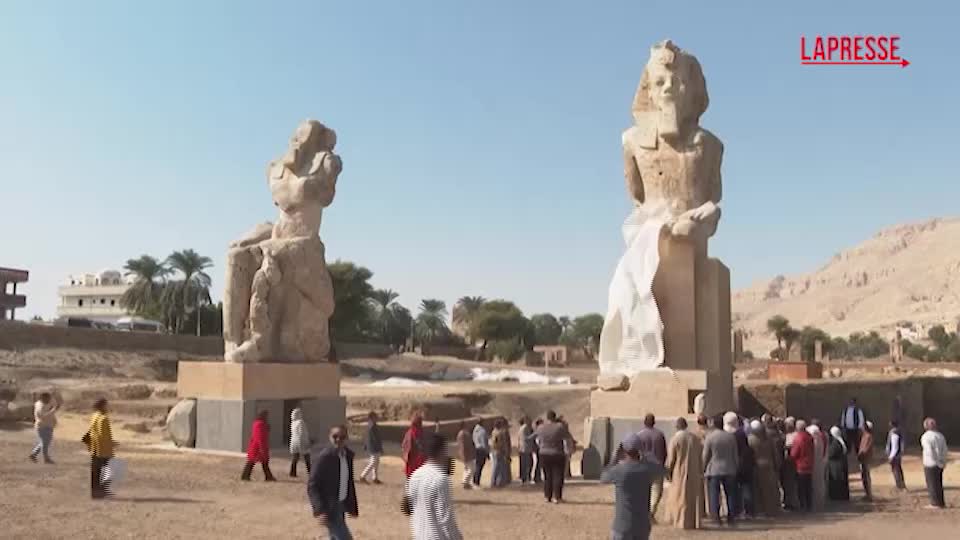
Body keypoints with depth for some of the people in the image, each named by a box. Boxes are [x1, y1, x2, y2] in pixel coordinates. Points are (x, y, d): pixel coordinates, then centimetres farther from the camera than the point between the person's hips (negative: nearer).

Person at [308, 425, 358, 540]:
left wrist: (352, 505, 15)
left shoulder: (348, 455, 4)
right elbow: (312, 486, -20)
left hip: (340, 505, 8)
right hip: (328, 507, -8)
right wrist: (319, 511, -30)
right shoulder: (323, 457, -19)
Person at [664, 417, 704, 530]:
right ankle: (694, 522, 13)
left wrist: (668, 472, 1)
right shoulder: (695, 438, 1)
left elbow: (671, 458, -11)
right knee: (694, 497, 11)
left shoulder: (675, 439, -13)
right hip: (694, 473, 4)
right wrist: (700, 472, 10)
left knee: (680, 497, 5)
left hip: (680, 473, -4)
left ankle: (682, 522, 5)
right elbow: (701, 456, 4)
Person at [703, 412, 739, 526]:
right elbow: (735, 455, 6)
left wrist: (703, 468, 5)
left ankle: (715, 516, -5)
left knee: (714, 494, 1)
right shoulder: (731, 436, 1)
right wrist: (736, 467, 17)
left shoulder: (710, 437, -8)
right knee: (730, 494, 11)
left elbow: (705, 455, -5)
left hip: (713, 470, -3)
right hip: (729, 470, 3)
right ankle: (731, 516, 13)